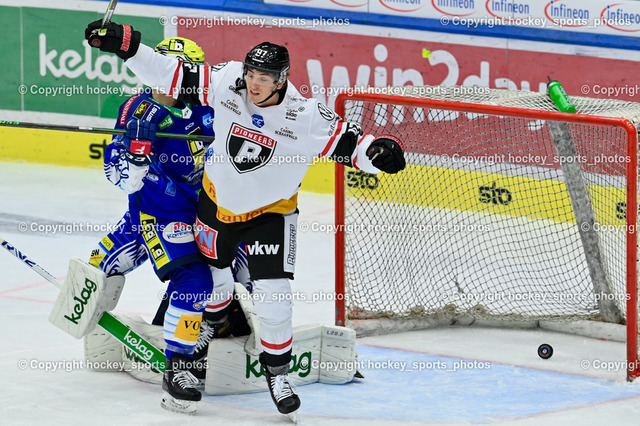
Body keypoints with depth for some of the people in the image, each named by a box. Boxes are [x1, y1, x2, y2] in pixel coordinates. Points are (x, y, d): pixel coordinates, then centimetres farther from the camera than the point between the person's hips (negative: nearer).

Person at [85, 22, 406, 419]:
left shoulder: (306, 117, -25)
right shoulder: (226, 83, -20)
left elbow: (350, 142, -23)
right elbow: (173, 75, -15)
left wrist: (380, 151, -45)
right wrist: (124, 43, -22)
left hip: (270, 212, -3)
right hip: (217, 202, 3)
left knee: (273, 296, -12)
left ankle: (278, 371, 11)